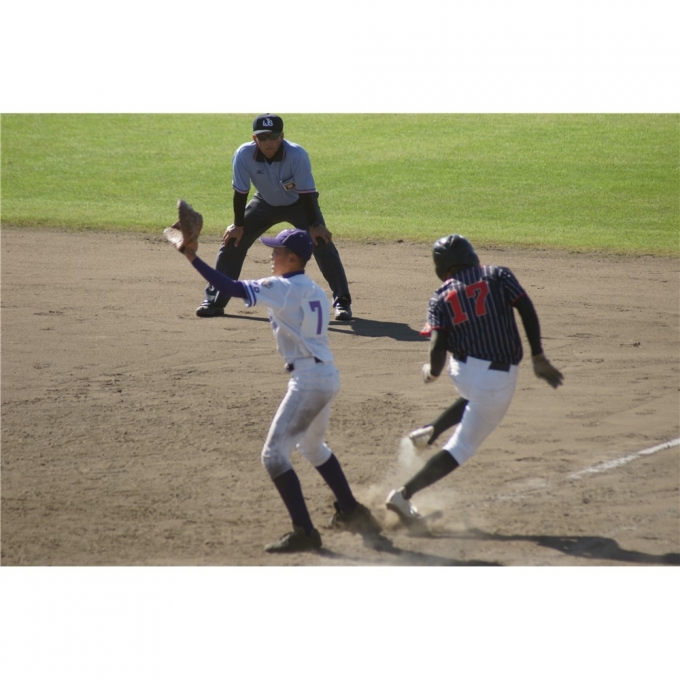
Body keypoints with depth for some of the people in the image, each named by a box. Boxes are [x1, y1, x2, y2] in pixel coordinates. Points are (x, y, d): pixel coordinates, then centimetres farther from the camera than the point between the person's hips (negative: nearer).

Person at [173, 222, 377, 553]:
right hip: (327, 376, 10)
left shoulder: (283, 288, -12)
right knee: (312, 446, 30)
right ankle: (351, 512, 41)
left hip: (308, 380, -10)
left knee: (274, 454, -8)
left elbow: (233, 288, -19)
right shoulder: (315, 291, 13)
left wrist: (194, 258, -19)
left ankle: (304, 532, -12)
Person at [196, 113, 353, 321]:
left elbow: (306, 193, -27)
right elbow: (240, 192, -18)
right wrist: (238, 225, -11)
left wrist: (314, 226, -23)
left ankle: (342, 302, -8)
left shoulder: (297, 155, -35)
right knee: (232, 241, -5)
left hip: (299, 203, -2)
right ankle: (214, 301, 7)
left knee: (322, 243, -18)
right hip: (265, 203, 2)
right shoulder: (244, 155, -29)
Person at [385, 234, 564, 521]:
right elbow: (527, 310, -7)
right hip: (497, 379, -3)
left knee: (474, 399, 39)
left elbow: (438, 346, -7)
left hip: (461, 371, 3)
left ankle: (431, 431, 23)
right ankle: (404, 494, -2)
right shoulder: (498, 276, 4)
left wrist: (432, 372, 12)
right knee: (462, 446, 5)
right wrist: (538, 358, -2)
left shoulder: (441, 298, 5)